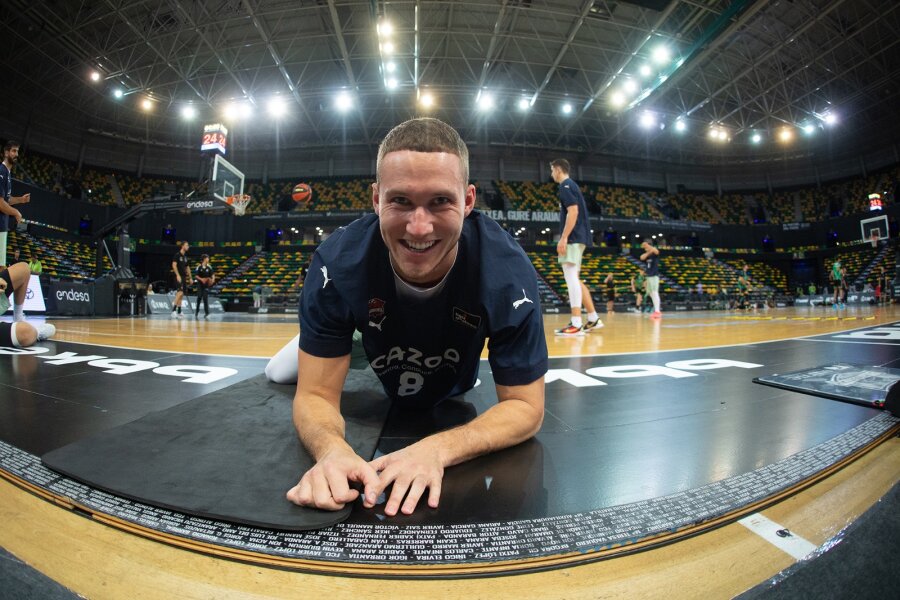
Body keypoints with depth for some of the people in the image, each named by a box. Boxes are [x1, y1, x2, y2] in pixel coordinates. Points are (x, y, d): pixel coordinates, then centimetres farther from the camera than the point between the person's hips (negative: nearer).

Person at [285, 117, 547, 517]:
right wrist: (332, 450, -56)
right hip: (375, 387, 1)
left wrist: (438, 449, -51)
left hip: (455, 398, 0)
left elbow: (525, 407, -33)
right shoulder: (337, 264, -39)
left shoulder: (507, 271, -40)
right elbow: (315, 395, -31)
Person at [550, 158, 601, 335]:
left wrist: (563, 238, -24)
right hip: (578, 237, 10)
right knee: (574, 278, 13)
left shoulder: (565, 186, -8)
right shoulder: (572, 185, 23)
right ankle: (593, 318, 17)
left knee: (571, 276, -13)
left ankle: (576, 324, -14)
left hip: (573, 238, -10)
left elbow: (573, 211, -19)